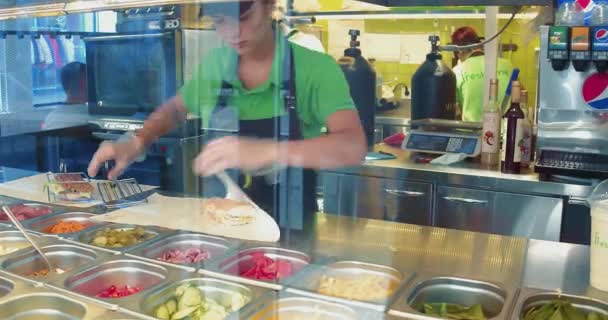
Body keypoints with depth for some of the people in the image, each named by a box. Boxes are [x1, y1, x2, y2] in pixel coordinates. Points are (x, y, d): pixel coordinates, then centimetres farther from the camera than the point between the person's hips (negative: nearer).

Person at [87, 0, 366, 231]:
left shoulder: (315, 68, -12)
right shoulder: (214, 66, 1)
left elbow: (353, 146, -25)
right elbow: (175, 108, 19)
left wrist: (269, 151, -39)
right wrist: (137, 143, 0)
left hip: (290, 233, -3)